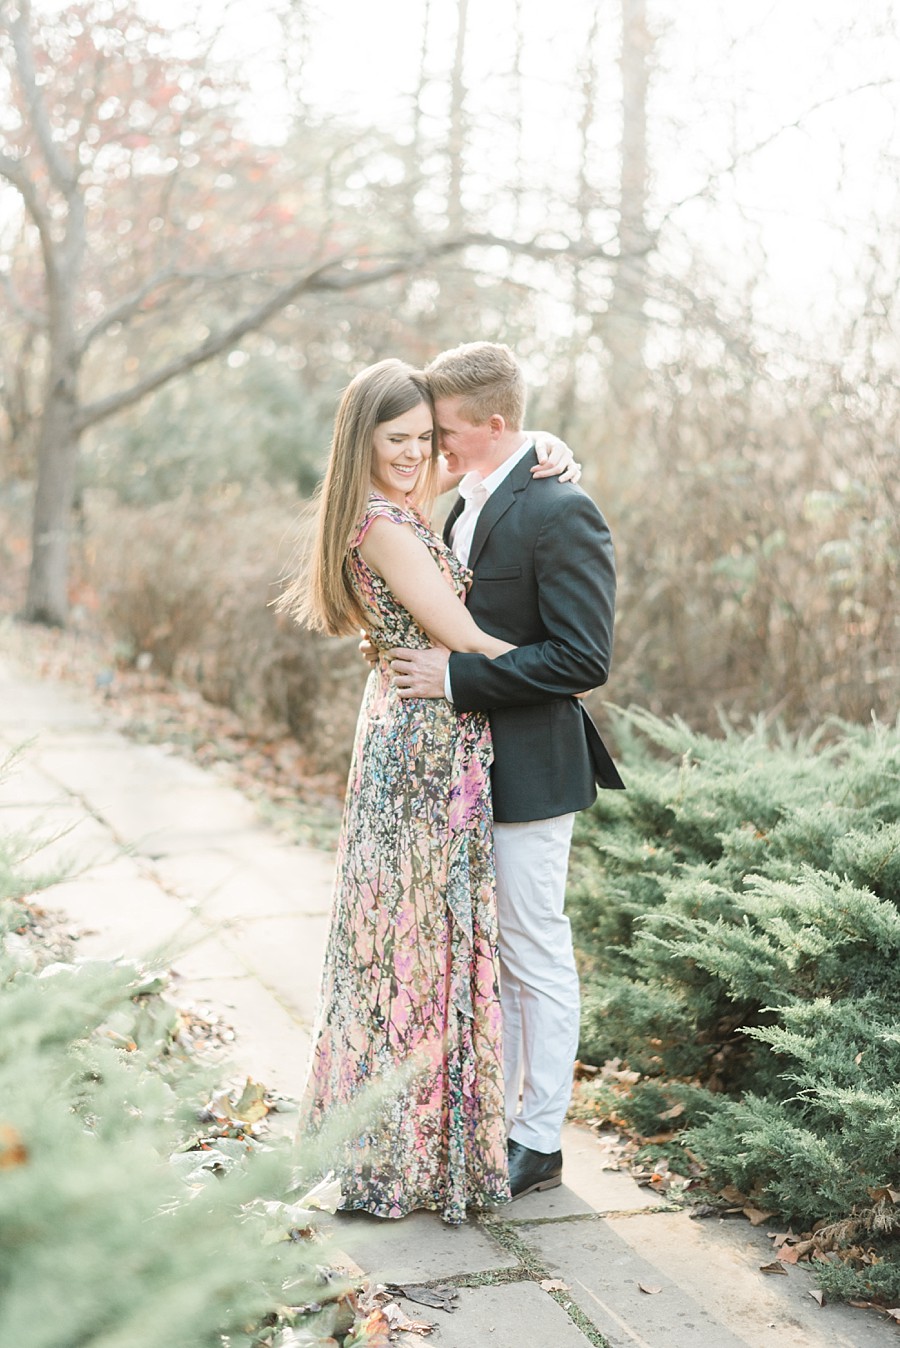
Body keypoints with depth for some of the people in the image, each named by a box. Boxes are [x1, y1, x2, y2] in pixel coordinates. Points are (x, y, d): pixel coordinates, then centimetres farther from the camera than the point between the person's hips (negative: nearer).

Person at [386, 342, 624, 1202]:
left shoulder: (559, 512, -18)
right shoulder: (468, 504, 11)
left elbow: (583, 657, -23)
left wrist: (455, 678, -22)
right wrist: (424, 659, 7)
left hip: (527, 772, -9)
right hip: (468, 765, 9)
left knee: (536, 957, 3)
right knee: (488, 954, 17)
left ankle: (539, 1142, 16)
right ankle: (495, 1117, 30)